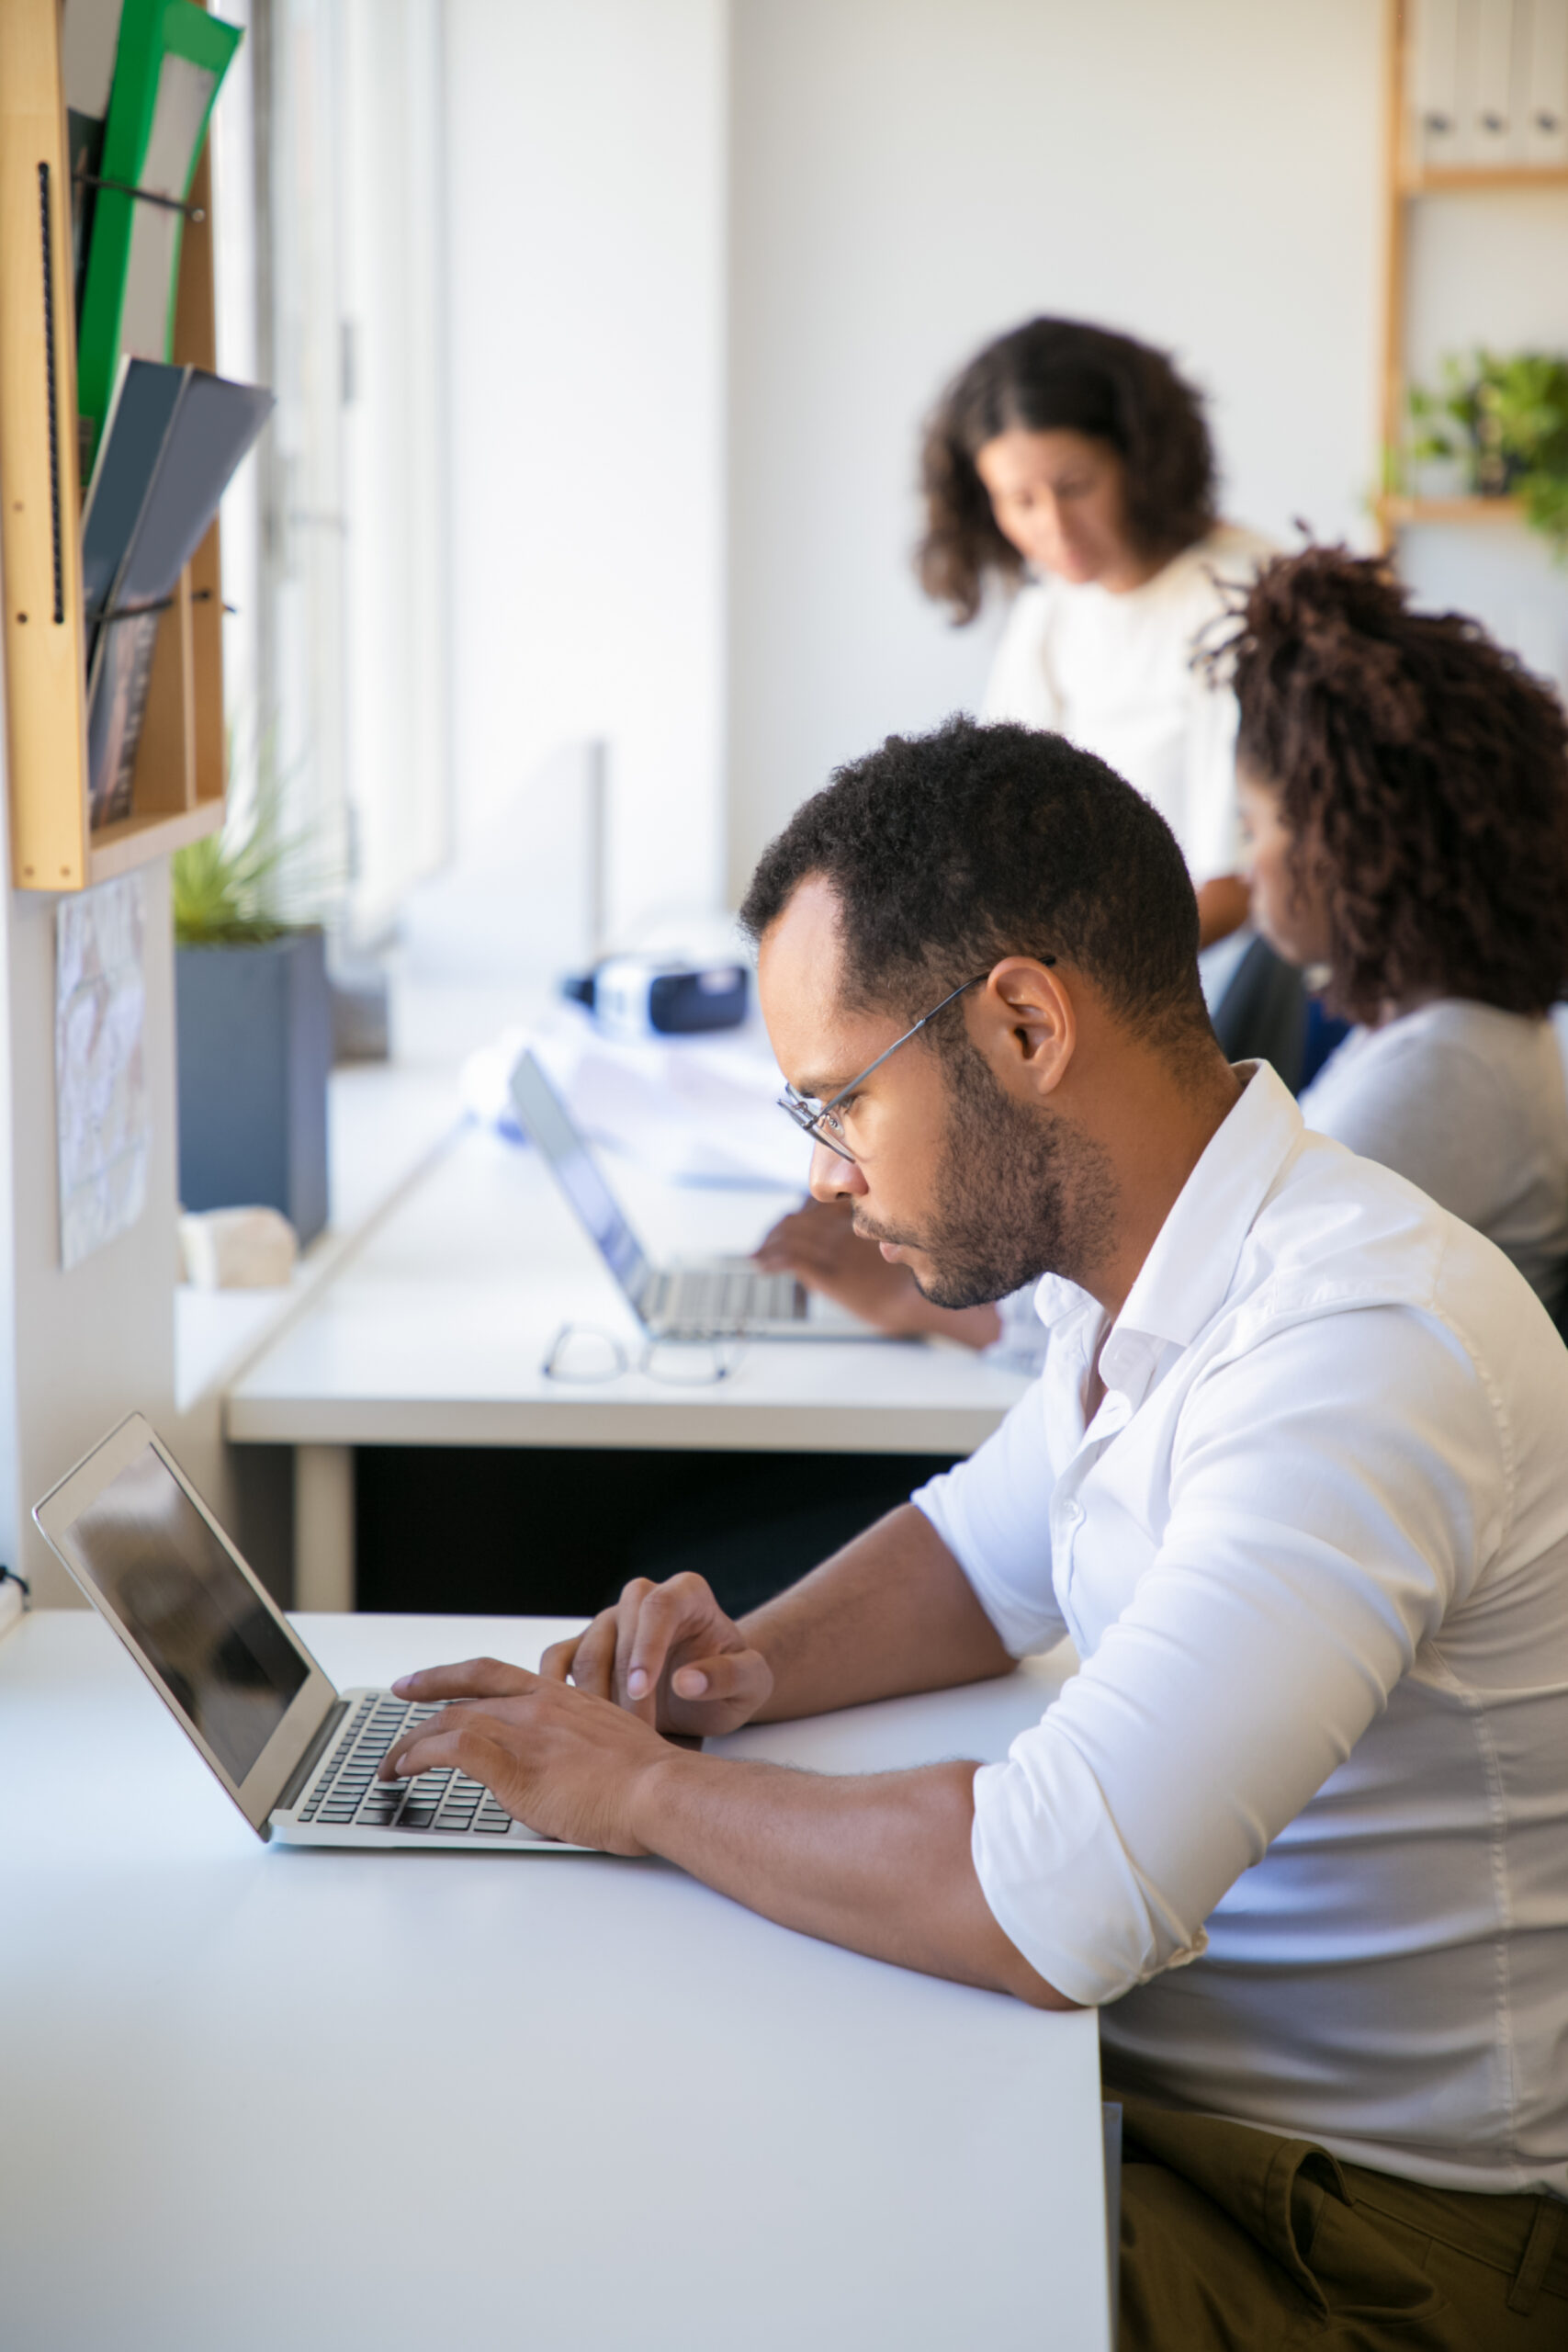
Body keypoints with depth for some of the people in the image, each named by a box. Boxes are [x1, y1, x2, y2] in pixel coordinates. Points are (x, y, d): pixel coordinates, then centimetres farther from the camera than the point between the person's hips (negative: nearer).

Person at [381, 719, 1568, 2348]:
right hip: (1158, 2085, 8)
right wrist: (753, 1666, 0)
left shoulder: (1360, 1351, -29)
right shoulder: (1138, 1280, 3)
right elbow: (983, 1556, 21)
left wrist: (643, 1793, -20)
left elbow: (1054, 1899, -36)